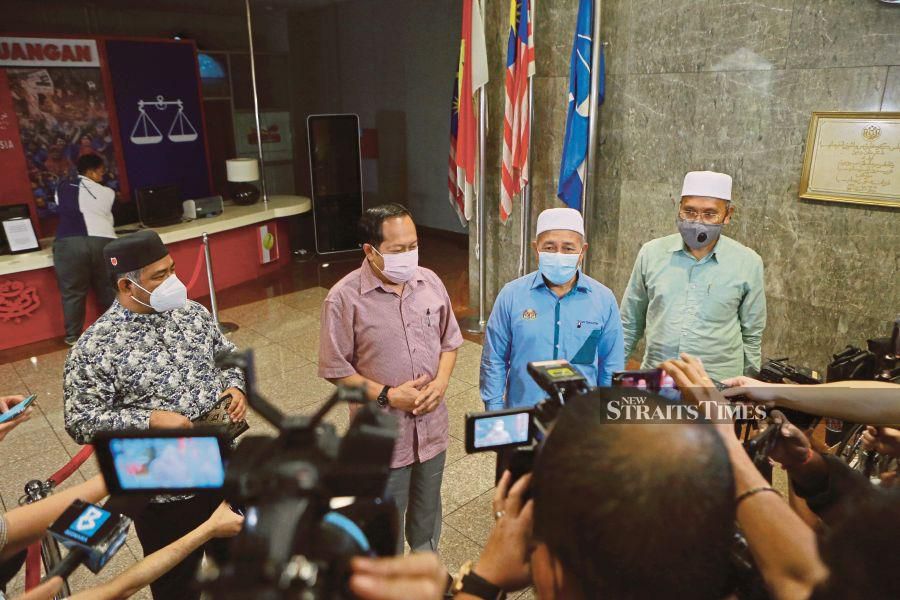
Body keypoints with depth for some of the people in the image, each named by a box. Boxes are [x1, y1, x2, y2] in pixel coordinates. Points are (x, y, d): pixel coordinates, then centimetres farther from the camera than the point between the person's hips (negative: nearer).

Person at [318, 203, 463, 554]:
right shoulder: (345, 298, -18)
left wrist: (442, 381, -10)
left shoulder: (430, 282, -4)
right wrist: (387, 395, -19)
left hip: (432, 425, 5)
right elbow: (336, 368, -13)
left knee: (427, 507, 26)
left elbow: (449, 340, 6)